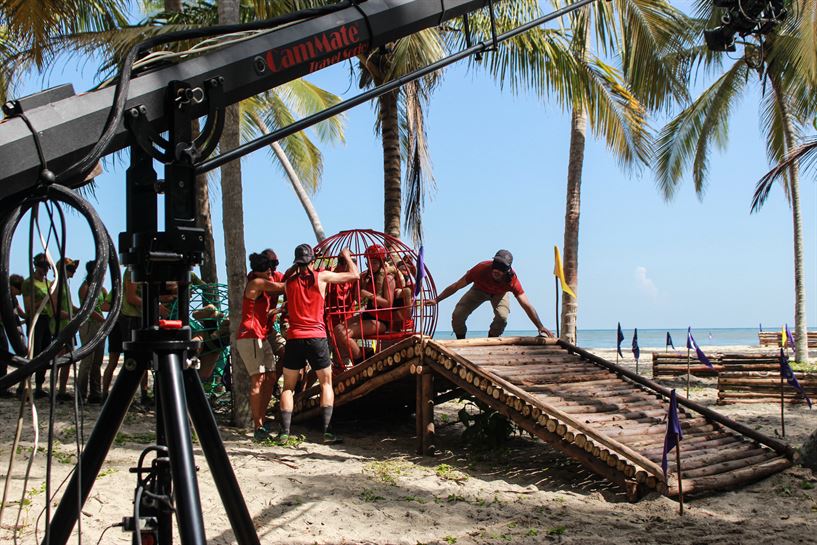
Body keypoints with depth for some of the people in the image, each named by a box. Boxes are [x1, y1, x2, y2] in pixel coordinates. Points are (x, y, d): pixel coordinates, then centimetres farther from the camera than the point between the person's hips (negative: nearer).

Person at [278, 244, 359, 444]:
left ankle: (284, 432, 1)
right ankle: (326, 431, 0)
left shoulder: (289, 282, 7)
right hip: (316, 338, -2)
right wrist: (346, 256, 23)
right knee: (326, 383, 10)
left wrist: (295, 270, 33)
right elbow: (355, 274, 6)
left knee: (288, 387, 10)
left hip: (294, 338, 2)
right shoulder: (322, 276, 0)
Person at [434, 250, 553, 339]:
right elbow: (456, 286, -27)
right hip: (479, 290, 0)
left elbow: (526, 305, -36)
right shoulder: (481, 269, -41)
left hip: (499, 293, 0)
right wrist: (436, 300, -25)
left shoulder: (511, 278, -39)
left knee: (502, 317, -28)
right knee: (457, 315, -16)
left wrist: (540, 327, -41)